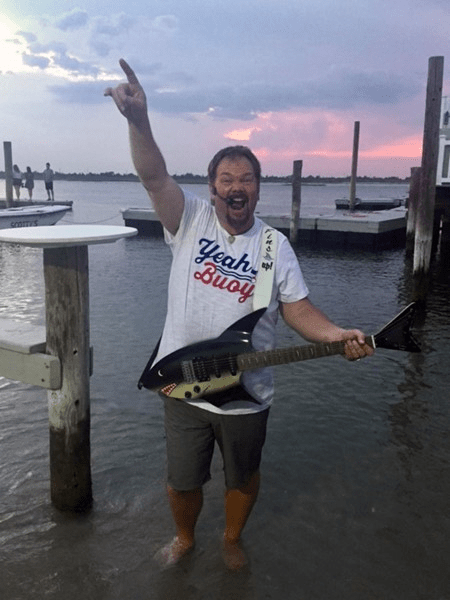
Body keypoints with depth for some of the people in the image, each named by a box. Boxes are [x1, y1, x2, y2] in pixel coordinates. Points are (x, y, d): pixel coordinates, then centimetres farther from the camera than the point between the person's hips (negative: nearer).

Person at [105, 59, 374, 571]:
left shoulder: (275, 245, -3)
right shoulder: (190, 221, -5)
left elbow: (298, 308, -4)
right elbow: (154, 176, -19)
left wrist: (337, 335, -22)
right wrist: (139, 119, -36)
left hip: (246, 393, 1)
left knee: (243, 477, 20)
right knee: (182, 480, 17)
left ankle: (232, 539, 50)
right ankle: (184, 538, 48)